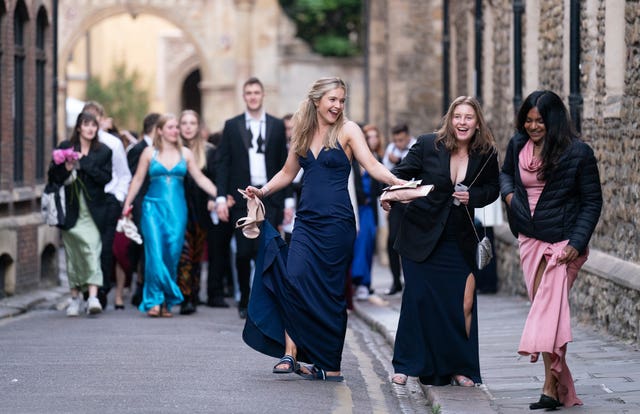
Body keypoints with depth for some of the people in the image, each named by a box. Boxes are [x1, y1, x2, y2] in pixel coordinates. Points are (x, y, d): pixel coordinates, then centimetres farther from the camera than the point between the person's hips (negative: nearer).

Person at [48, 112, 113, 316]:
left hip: (93, 212, -1)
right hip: (71, 210, 2)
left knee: (92, 250, -15)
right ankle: (75, 296, 17)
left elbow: (106, 178, -6)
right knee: (72, 253, 6)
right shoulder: (65, 147, 6)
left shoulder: (103, 151, 5)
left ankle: (93, 297, -22)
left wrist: (84, 163, -12)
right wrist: (66, 169, -15)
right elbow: (53, 175, 5)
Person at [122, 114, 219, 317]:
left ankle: (168, 302, 8)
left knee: (172, 255, -1)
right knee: (155, 253, -11)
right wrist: (127, 203, 3)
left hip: (177, 209, 2)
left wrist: (218, 195, -2)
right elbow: (138, 180, 8)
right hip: (154, 207, -1)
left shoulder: (185, 154, 8)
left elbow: (200, 178, 8)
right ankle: (154, 300, -9)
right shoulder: (149, 153, 5)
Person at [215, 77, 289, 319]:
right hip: (241, 198, 1)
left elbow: (284, 164, 9)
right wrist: (221, 197, -5)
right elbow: (222, 163, 5)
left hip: (269, 197, -1)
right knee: (243, 253, 2)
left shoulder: (277, 126, 9)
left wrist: (287, 199, 4)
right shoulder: (232, 126, 8)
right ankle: (245, 302, 17)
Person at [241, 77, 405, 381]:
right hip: (306, 220, 4)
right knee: (294, 280, -12)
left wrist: (396, 182, -29)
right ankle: (291, 353, -9)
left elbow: (372, 165, -12)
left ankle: (329, 365, 7)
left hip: (336, 222, -4)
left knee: (329, 291, -2)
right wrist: (263, 191, 10)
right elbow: (288, 172, 23)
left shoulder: (347, 130, -1)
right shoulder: (303, 132, 12)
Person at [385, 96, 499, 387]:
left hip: (459, 242, 2)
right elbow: (402, 173, -3)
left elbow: (492, 188, 10)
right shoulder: (428, 145, -8)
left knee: (463, 305, -2)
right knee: (418, 299, -2)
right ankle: (405, 366, 10)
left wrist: (473, 196, -11)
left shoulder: (486, 155, -3)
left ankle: (459, 368, 11)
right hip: (421, 237, -2)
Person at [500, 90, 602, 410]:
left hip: (563, 243, -5)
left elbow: (592, 201, -6)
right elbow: (505, 172, 26)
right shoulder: (518, 146, 4)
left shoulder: (577, 153, -10)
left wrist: (577, 243, -15)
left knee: (550, 308, -16)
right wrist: (509, 192, 2)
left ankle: (551, 386, -16)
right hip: (529, 240, 5)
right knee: (541, 308, 3)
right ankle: (561, 388, 7)